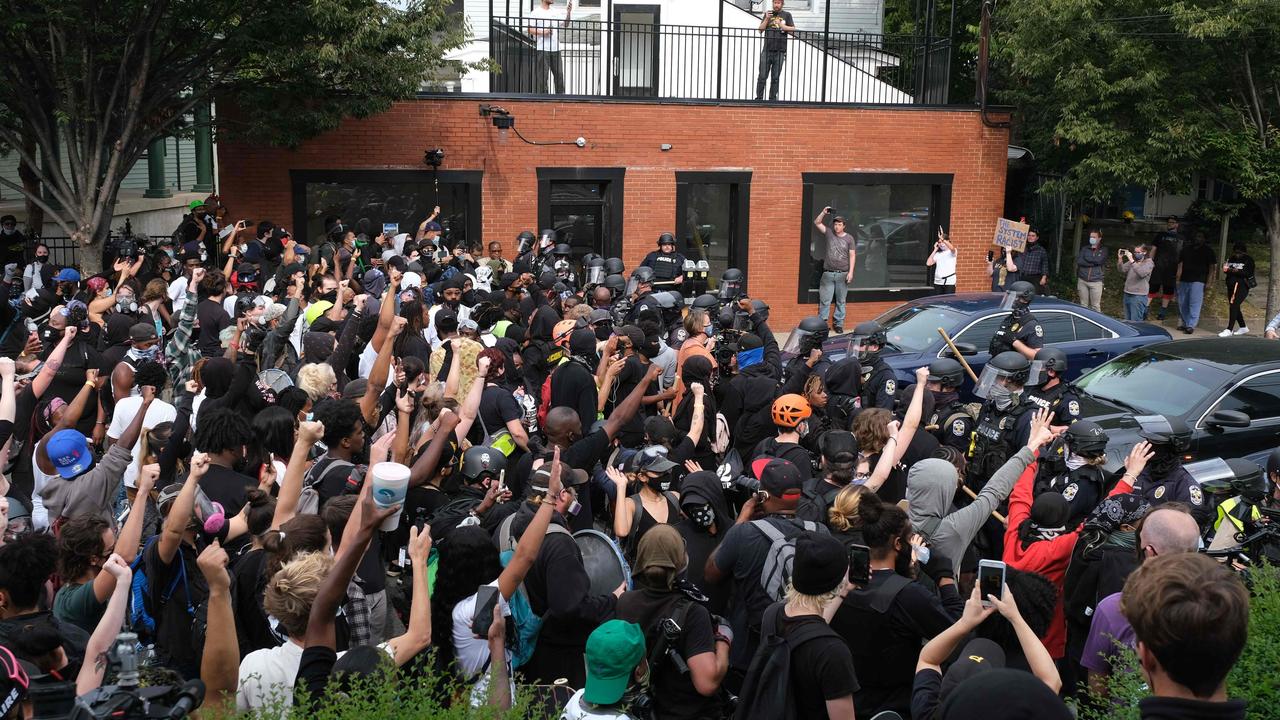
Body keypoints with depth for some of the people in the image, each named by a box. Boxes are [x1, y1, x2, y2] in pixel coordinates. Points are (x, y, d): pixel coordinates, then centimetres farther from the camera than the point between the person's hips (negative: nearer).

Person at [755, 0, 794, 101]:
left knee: (775, 78, 2)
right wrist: (767, 19, -8)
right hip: (767, 50, 1)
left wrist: (781, 25, -11)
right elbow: (761, 29, 6)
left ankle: (772, 99, 7)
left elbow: (792, 30, 1)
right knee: (762, 76, -3)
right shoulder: (768, 14, 13)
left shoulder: (787, 15, 9)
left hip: (780, 51, -1)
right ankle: (759, 98, 3)